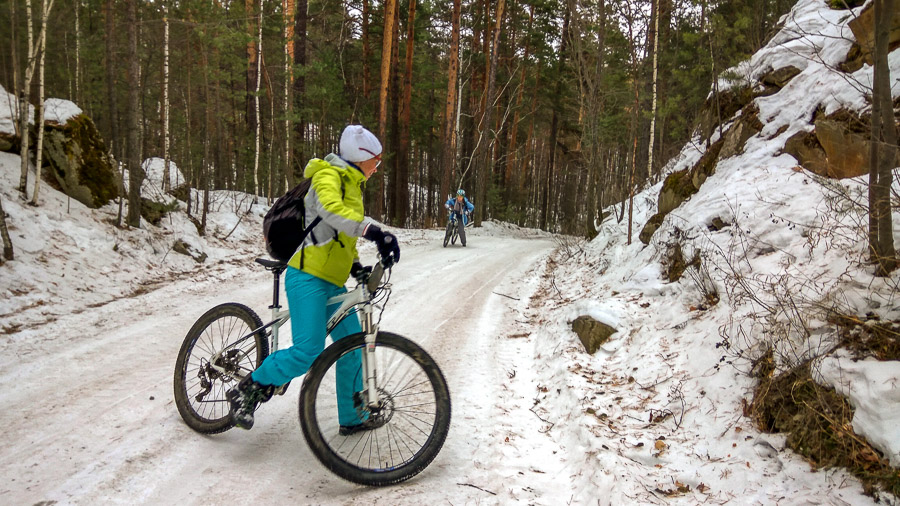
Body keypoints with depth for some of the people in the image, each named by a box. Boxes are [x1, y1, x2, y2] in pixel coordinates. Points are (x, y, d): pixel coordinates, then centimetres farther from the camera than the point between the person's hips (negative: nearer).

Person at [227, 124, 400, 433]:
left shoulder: (351, 185, 23)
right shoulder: (329, 176, -7)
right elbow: (331, 210, -30)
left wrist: (355, 266, 12)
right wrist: (374, 231, -41)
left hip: (332, 282, 10)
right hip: (308, 278, -10)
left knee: (353, 347, 8)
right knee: (307, 353, -18)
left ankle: (352, 419, 19)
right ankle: (247, 390, 0)